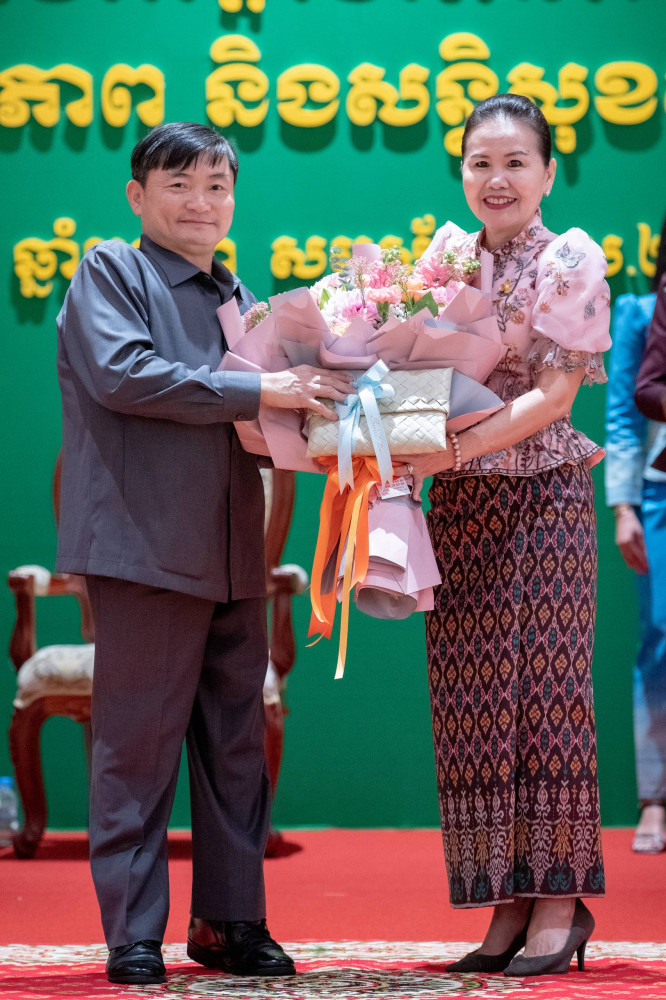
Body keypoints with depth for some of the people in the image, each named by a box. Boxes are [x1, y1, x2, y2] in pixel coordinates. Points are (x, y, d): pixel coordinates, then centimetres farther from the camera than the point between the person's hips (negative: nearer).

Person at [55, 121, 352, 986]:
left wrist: (305, 410, 2)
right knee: (139, 743, -3)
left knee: (236, 744, 9)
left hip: (233, 557, 7)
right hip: (144, 548, -6)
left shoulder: (237, 299, 19)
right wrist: (255, 393, -18)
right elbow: (120, 373, -17)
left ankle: (231, 922, 19)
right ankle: (133, 934, 6)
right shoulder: (109, 273, 0)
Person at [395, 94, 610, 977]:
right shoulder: (449, 256, 11)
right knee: (472, 703, 4)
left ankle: (560, 901, 5)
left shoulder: (570, 261, -3)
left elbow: (554, 391, -11)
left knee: (545, 686, -3)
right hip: (459, 505, 5)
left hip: (542, 497, -5)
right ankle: (507, 904, 12)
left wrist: (454, 448, -20)